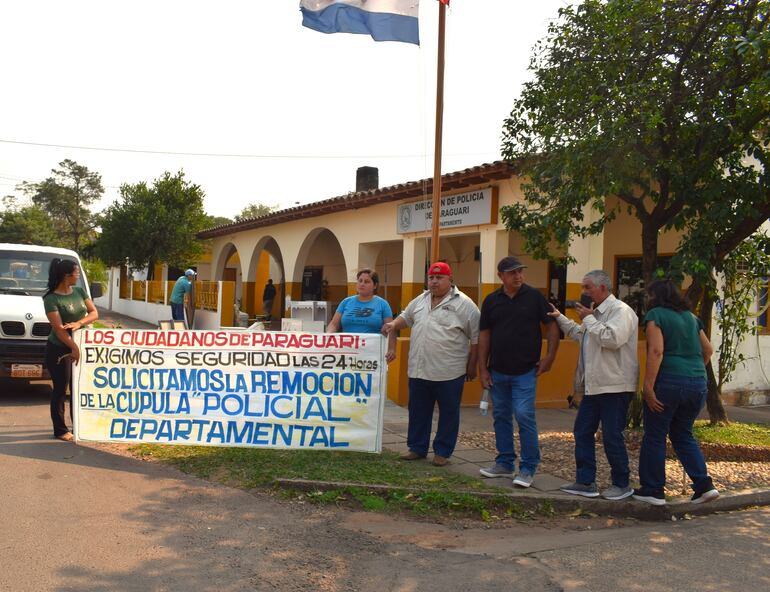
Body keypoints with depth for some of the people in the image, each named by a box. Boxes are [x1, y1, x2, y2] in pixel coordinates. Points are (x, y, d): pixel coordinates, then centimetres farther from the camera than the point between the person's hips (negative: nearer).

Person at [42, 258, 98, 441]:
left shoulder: (79, 291, 5)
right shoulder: (51, 299, -14)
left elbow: (94, 313, 0)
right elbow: (59, 328, -20)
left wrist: (79, 323, -19)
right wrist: (74, 348, -27)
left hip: (80, 346, 6)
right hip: (59, 350, -6)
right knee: (60, 389, 1)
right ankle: (60, 430, 10)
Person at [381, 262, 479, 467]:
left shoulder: (464, 304, -7)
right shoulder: (420, 300, 11)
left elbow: (476, 338, -6)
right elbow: (406, 317, 25)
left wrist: (472, 365, -6)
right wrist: (393, 324, 4)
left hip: (449, 372, -5)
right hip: (418, 370, 5)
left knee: (448, 413, 6)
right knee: (418, 411, 13)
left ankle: (442, 452, 17)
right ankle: (417, 448, 25)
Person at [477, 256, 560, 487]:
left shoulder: (534, 296, -3)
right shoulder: (491, 301, 4)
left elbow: (551, 326, 0)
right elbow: (484, 335, 6)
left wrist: (550, 356, -8)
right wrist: (483, 368, 3)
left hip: (525, 372, -4)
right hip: (498, 371, 4)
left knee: (524, 416, -8)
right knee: (501, 416, 12)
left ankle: (528, 468, 4)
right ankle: (505, 464, 25)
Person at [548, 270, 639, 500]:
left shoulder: (620, 310, -12)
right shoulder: (596, 313, 18)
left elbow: (612, 339, -28)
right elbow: (578, 334, 33)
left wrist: (588, 319, -16)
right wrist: (559, 317, 22)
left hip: (615, 386, -10)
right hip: (594, 385, 10)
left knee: (612, 436, -1)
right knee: (582, 431, 10)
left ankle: (621, 485, 15)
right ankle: (585, 482, 18)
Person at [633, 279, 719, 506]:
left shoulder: (656, 315, -5)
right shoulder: (690, 317, 16)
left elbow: (656, 351, -17)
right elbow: (708, 349, 19)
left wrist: (648, 387, -18)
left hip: (668, 381, -7)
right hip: (698, 383, 7)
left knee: (654, 436, 5)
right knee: (683, 434, 19)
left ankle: (653, 490, 10)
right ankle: (704, 484, 10)